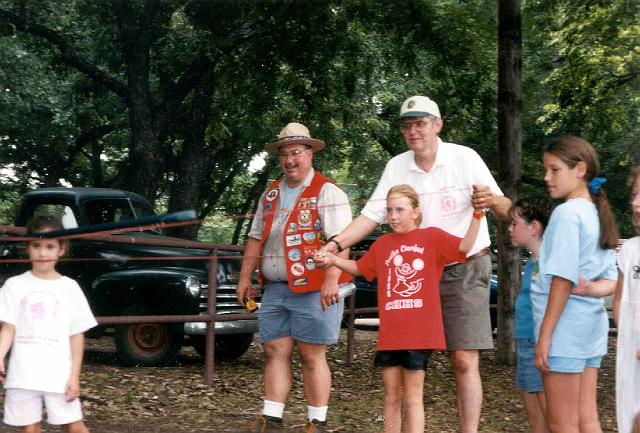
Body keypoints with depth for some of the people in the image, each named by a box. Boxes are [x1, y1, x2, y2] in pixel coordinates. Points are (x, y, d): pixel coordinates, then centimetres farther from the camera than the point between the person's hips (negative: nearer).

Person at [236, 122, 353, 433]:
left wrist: (331, 280, -23)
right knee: (275, 352, 5)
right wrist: (245, 278, 15)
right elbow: (256, 239, 21)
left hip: (314, 290, -6)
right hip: (275, 289, 6)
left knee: (312, 356, -3)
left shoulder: (326, 193, -5)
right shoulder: (271, 195, 17)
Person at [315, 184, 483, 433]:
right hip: (389, 334, 4)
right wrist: (333, 260, 10)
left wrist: (477, 215, -20)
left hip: (419, 334, -4)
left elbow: (464, 247, -11)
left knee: (413, 395, 1)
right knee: (391, 396, 11)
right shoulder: (383, 243, 14)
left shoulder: (432, 237, 1)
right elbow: (360, 268, 24)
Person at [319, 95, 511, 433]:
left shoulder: (465, 158, -8)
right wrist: (335, 244, -15)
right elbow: (371, 215, 1)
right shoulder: (396, 167, 2)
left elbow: (505, 211, -11)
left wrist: (493, 201, -35)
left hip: (464, 271, -3)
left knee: (464, 360, -8)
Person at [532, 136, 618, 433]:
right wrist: (588, 288, 4)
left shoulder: (567, 213, -12)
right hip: (592, 323, 9)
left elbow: (563, 278, -17)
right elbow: (611, 281, 17)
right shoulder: (598, 215, 14)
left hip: (566, 327, -9)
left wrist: (544, 335, -16)